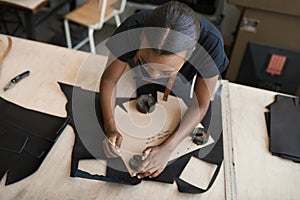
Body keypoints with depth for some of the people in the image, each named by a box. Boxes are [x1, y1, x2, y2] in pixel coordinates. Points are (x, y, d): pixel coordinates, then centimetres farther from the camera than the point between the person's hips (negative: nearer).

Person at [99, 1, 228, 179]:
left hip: (176, 94, 0)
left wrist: (167, 148, -41)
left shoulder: (210, 43, -42)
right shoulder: (132, 30, -41)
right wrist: (110, 128, -42)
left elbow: (200, 104, -31)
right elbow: (109, 80, -27)